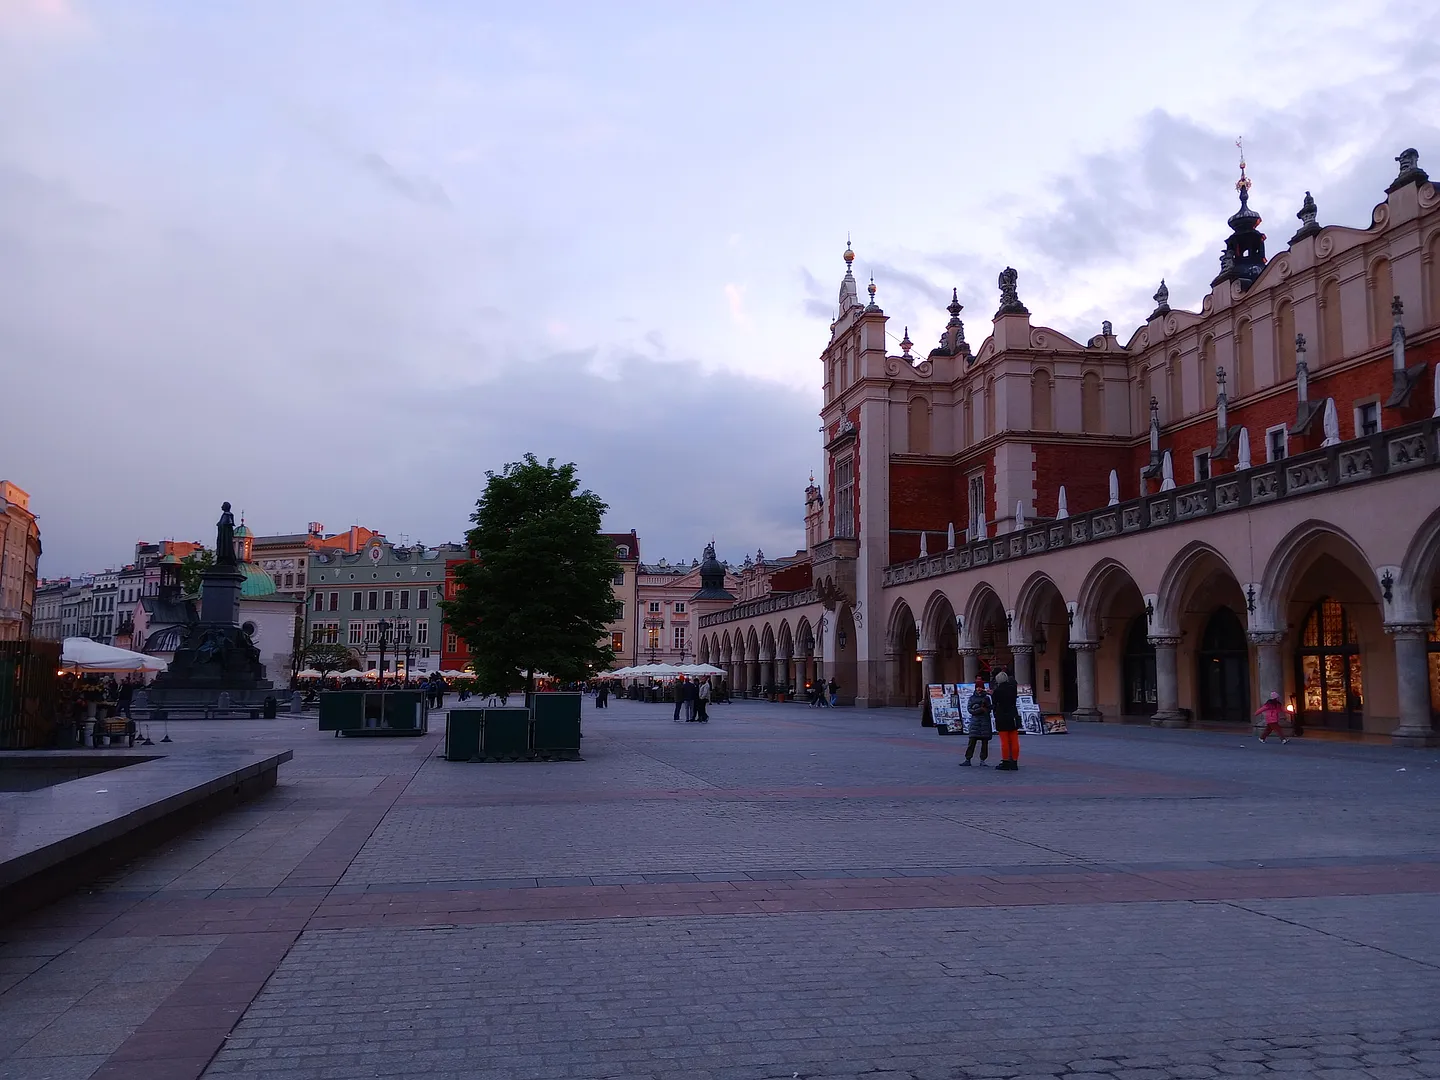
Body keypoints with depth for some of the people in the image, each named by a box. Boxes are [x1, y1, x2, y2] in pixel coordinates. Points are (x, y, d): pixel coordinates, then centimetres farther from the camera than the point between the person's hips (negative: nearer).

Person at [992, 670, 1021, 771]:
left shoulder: (998, 691, -12)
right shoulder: (1012, 688, 2)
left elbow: (994, 702, -1)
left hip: (1002, 718, -5)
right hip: (1013, 717, 5)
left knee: (1004, 742, -2)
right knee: (1014, 741, 6)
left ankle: (1005, 763, 1)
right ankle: (1014, 763, 9)